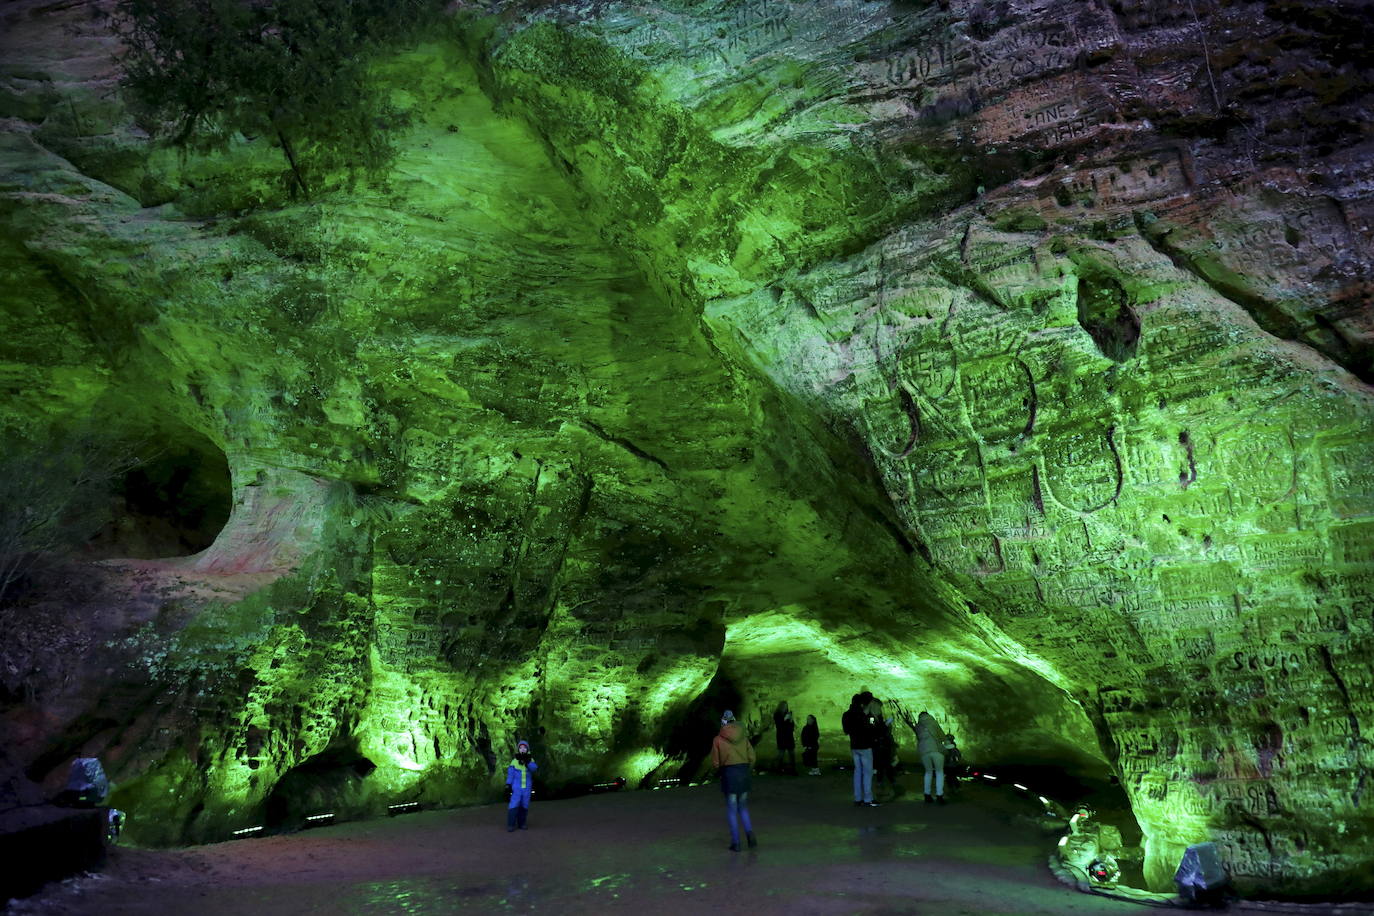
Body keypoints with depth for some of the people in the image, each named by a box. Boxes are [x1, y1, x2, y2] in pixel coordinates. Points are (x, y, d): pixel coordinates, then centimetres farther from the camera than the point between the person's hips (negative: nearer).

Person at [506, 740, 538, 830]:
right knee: (514, 806, -10)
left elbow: (534, 768, -17)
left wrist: (527, 762, -31)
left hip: (527, 788, 2)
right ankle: (511, 825, -4)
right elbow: (510, 774, -2)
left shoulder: (530, 760, 2)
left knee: (524, 806, 6)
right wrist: (508, 785, -8)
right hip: (516, 788, -2)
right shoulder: (514, 761, -3)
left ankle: (521, 823, 18)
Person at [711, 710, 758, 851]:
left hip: (728, 774, -3)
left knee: (732, 810, 7)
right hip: (744, 773, 3)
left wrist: (720, 772, 17)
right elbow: (752, 758, 2)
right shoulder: (744, 737, 2)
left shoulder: (718, 740, -6)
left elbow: (715, 763, -3)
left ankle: (736, 842, 6)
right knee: (743, 807, 18)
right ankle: (749, 832, -3)